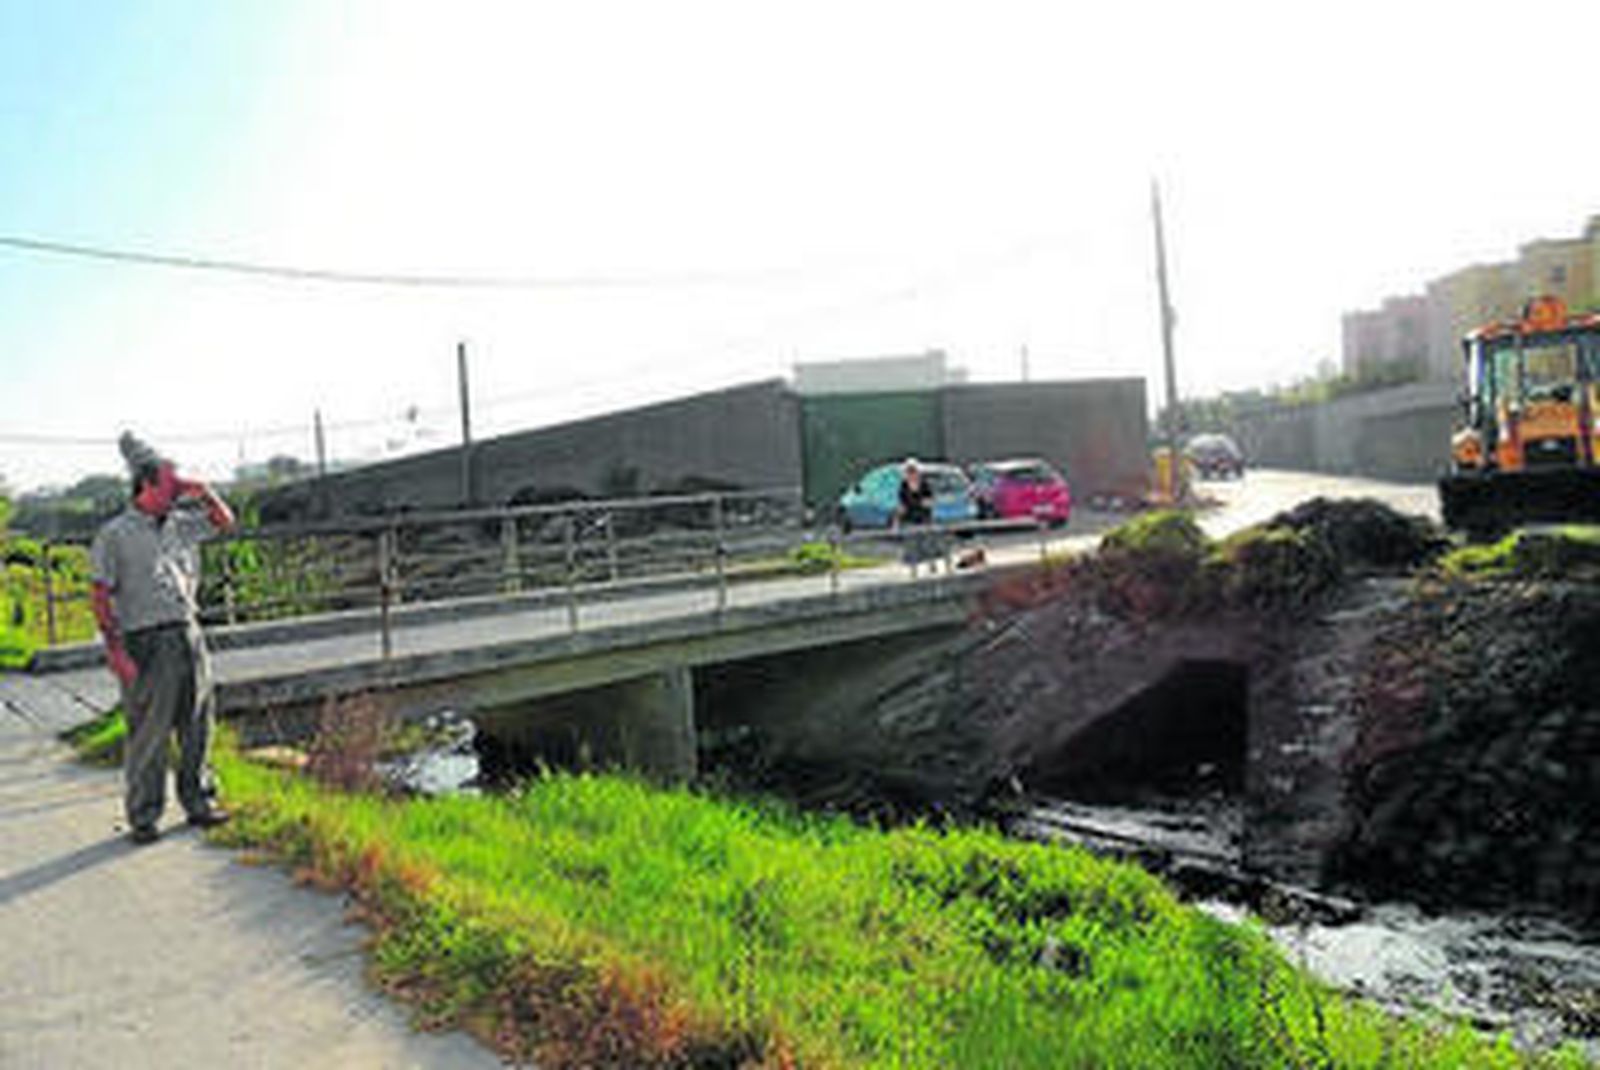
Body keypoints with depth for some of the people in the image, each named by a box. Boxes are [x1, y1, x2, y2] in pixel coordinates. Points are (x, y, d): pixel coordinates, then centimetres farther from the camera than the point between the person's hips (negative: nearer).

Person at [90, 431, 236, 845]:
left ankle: (199, 801, 23)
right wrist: (116, 651, -13)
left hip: (189, 636, 6)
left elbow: (224, 521, 26)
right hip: (147, 642, -6)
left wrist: (200, 490, 7)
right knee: (148, 733, 0)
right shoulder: (115, 535, -5)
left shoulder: (180, 525, 11)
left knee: (197, 726, 11)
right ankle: (143, 817, 11)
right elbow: (100, 596, -7)